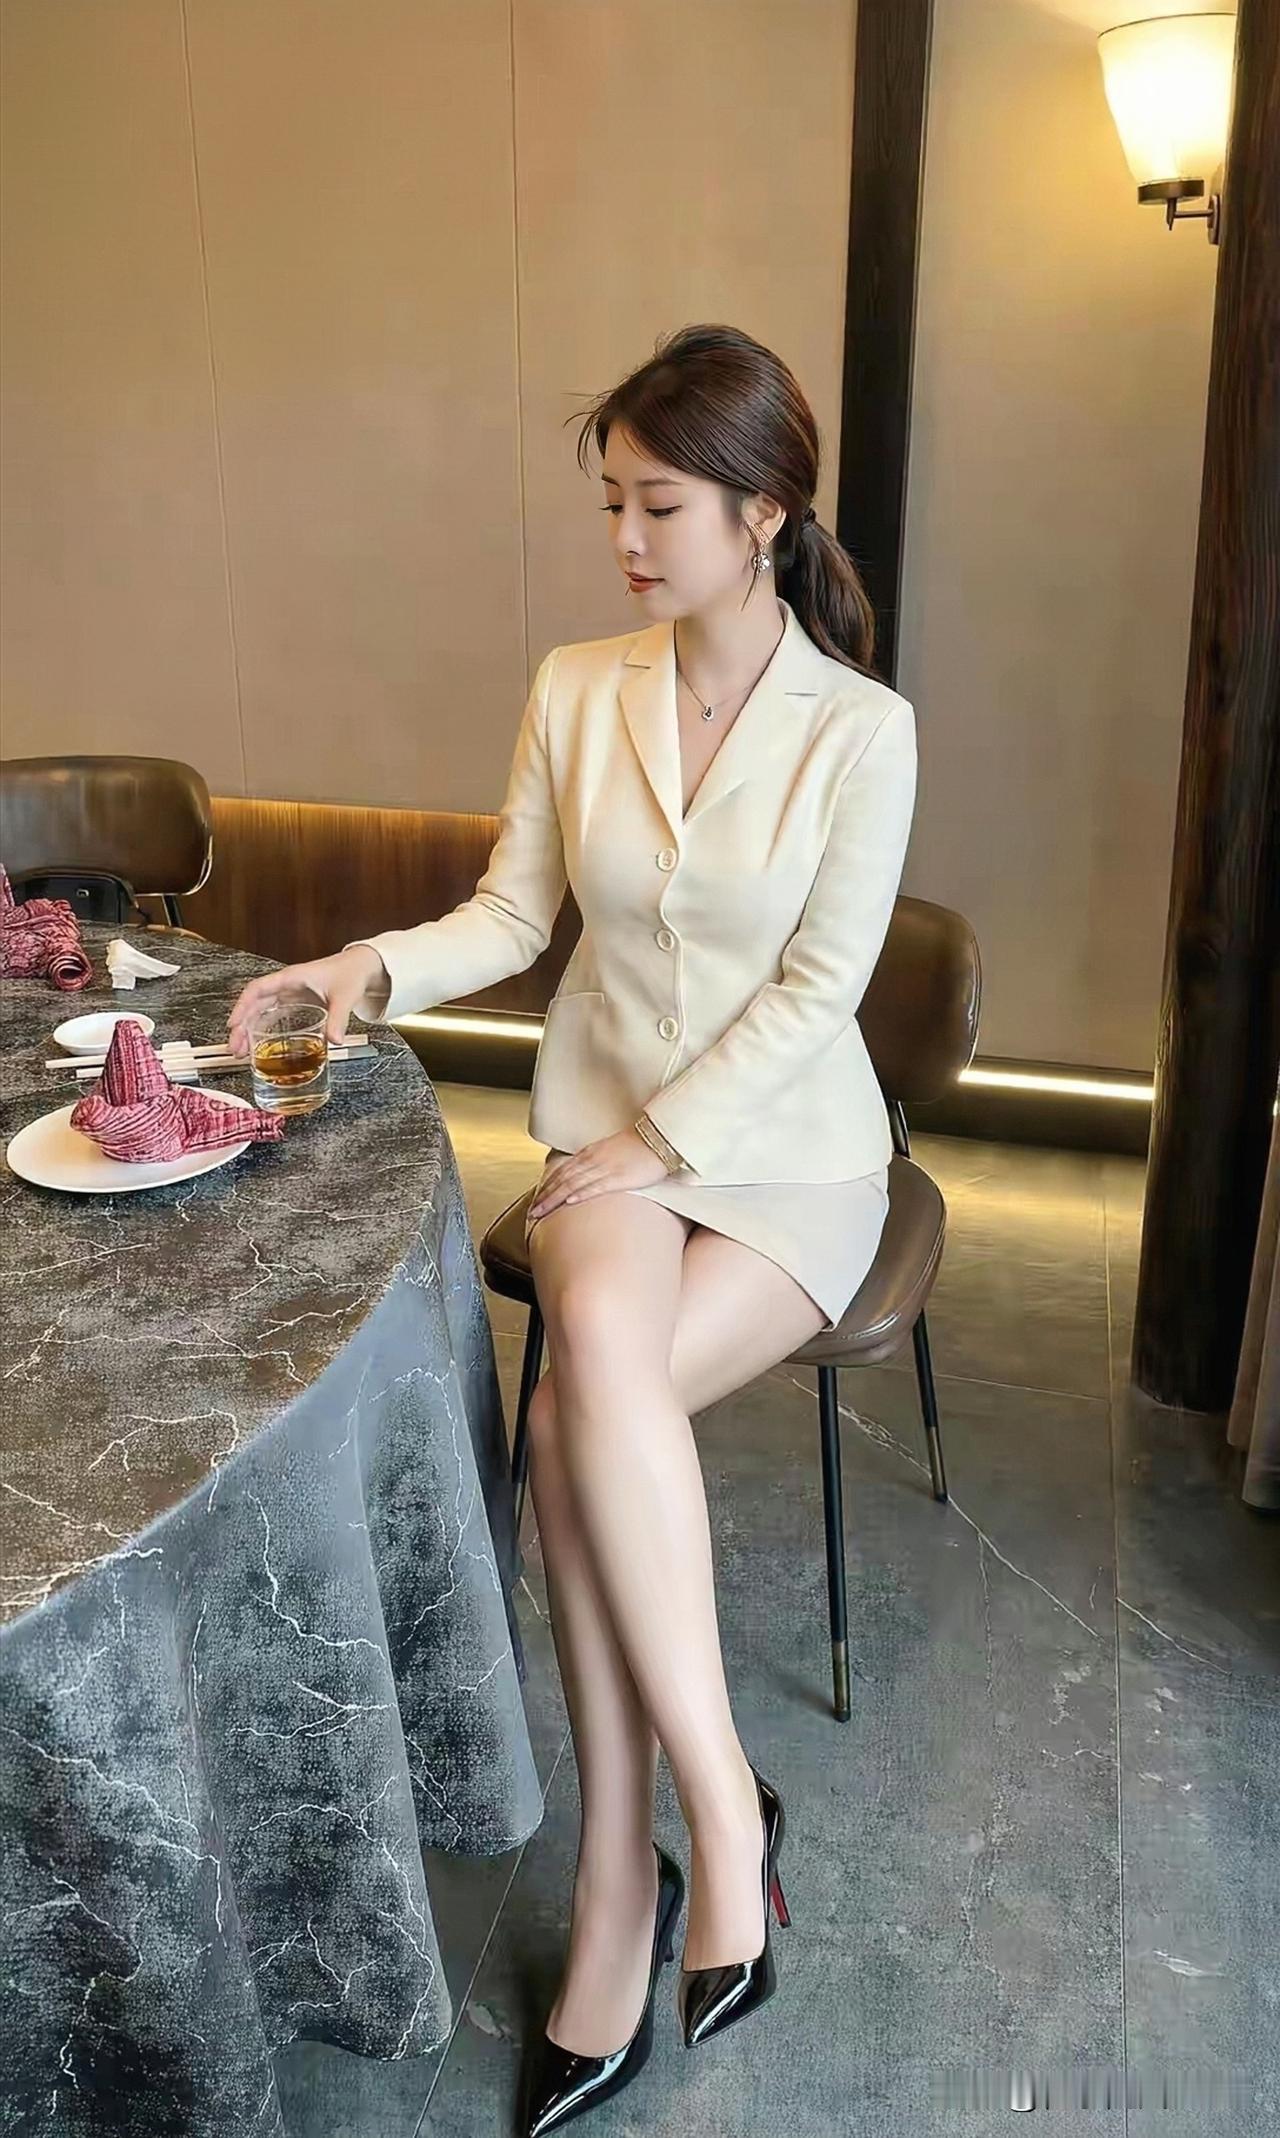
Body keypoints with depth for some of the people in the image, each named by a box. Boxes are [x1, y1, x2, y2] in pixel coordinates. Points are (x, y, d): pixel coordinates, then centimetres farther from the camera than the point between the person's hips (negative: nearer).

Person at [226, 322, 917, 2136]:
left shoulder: (861, 729, -8)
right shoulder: (576, 692, 3)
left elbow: (816, 993, -11)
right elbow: (514, 916, 6)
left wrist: (657, 1144, -17)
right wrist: (371, 967, -11)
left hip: (785, 1153, -2)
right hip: (607, 1130, 3)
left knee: (575, 1420, -28)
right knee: (601, 1351, -32)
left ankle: (621, 1883, -11)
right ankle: (719, 1803, -18)